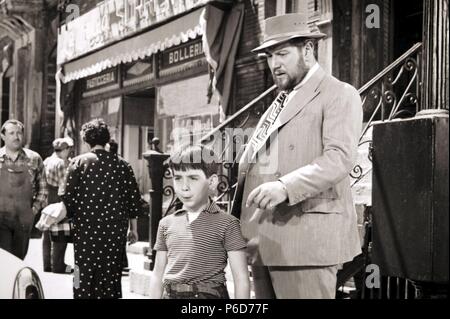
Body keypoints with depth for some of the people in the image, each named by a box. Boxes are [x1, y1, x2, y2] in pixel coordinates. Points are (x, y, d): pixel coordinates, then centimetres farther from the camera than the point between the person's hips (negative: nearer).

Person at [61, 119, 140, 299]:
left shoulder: (79, 163, -5)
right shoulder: (122, 165, 3)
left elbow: (69, 198, -8)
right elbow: (133, 198, 5)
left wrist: (69, 216, 10)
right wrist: (133, 228, 13)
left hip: (86, 229, -2)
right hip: (116, 230, 3)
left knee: (85, 277, 5)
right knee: (112, 276, 11)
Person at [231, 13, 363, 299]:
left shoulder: (339, 95, -2)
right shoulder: (279, 101, 23)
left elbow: (340, 157, -17)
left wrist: (285, 187, -29)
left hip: (306, 238, -7)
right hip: (263, 240, 7)